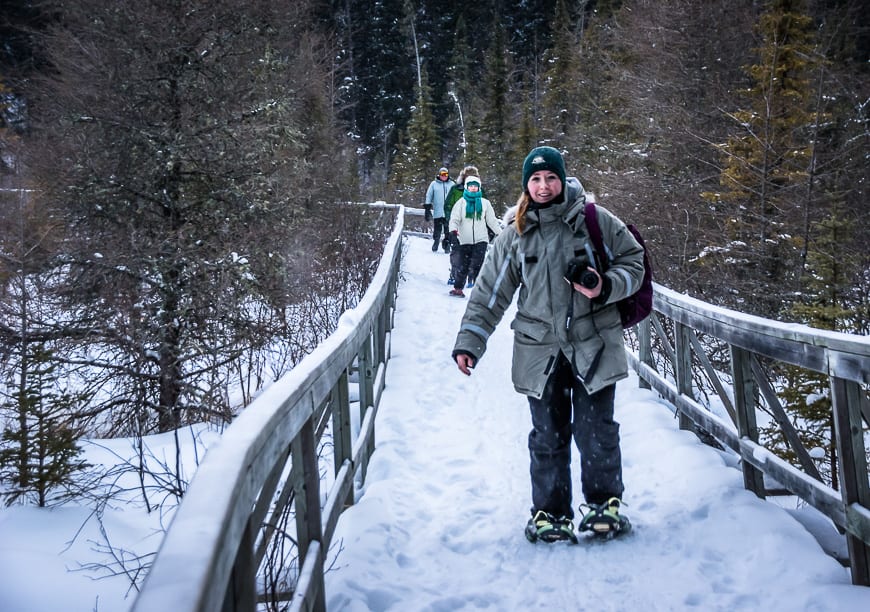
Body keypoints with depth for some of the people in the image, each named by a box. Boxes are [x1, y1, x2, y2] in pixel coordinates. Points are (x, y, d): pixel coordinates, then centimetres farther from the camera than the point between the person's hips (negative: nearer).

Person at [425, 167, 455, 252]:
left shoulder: (452, 184, 10)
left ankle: (447, 247, 11)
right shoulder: (434, 184, 7)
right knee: (437, 231, 3)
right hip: (437, 213, -1)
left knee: (448, 232, 0)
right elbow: (428, 197, 9)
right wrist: (427, 209, 4)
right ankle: (435, 246, 21)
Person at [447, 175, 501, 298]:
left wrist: (500, 233, 10)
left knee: (476, 266, -10)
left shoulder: (485, 203, 9)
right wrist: (453, 229, -22)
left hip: (480, 240, 0)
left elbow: (492, 220, 14)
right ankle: (458, 288, 20)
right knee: (462, 266, 3)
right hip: (464, 240, 0)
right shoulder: (461, 202, 5)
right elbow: (454, 218, -3)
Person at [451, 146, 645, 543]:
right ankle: (550, 512, 22)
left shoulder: (594, 220, -1)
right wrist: (468, 343, 0)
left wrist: (607, 287, -13)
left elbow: (633, 260, 7)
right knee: (548, 436, 8)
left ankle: (605, 503, 24)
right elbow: (489, 294, 7)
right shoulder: (515, 235, 5)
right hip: (540, 350, 2)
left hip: (594, 345, -1)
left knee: (597, 432, 3)